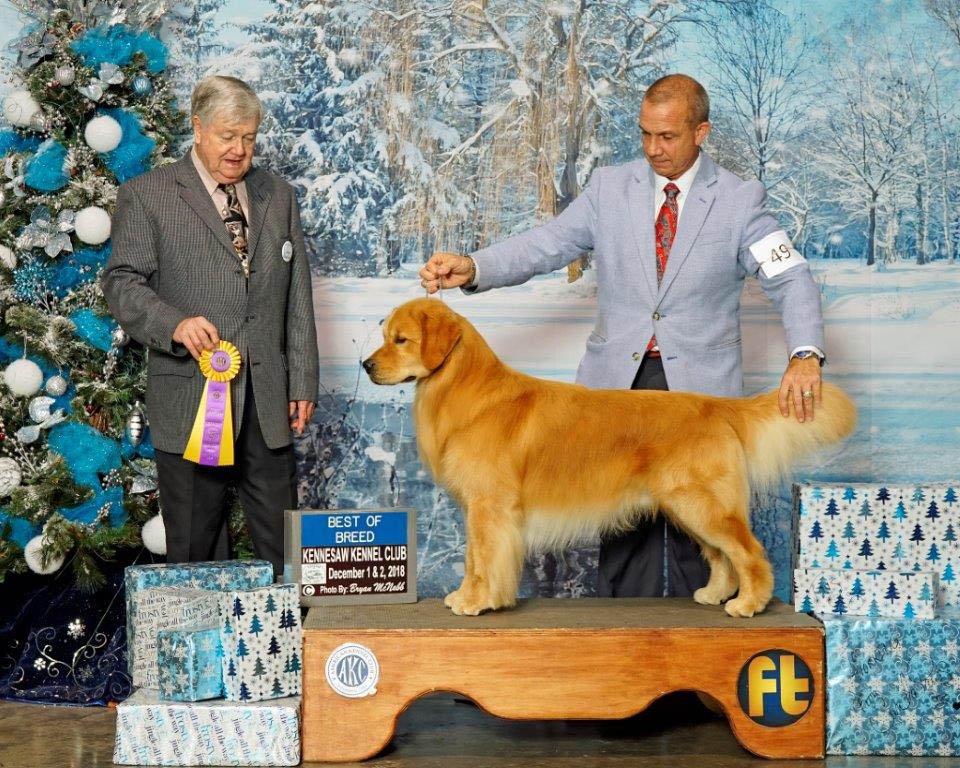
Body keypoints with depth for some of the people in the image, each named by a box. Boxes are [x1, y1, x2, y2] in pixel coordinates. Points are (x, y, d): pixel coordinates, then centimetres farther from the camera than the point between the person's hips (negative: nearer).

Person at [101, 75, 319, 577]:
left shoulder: (279, 197, 15)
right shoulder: (145, 196, 2)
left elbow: (297, 296, 14)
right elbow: (121, 282, -4)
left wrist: (303, 382, 9)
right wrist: (174, 324, -23)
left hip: (268, 402, 4)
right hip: (190, 401, -3)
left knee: (283, 546, 5)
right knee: (191, 551, 5)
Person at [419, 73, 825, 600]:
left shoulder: (740, 200, 0)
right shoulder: (611, 187, 6)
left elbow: (791, 279, -7)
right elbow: (545, 245, -1)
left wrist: (805, 354, -25)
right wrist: (472, 268, -19)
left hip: (699, 386, -1)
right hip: (618, 381, 2)